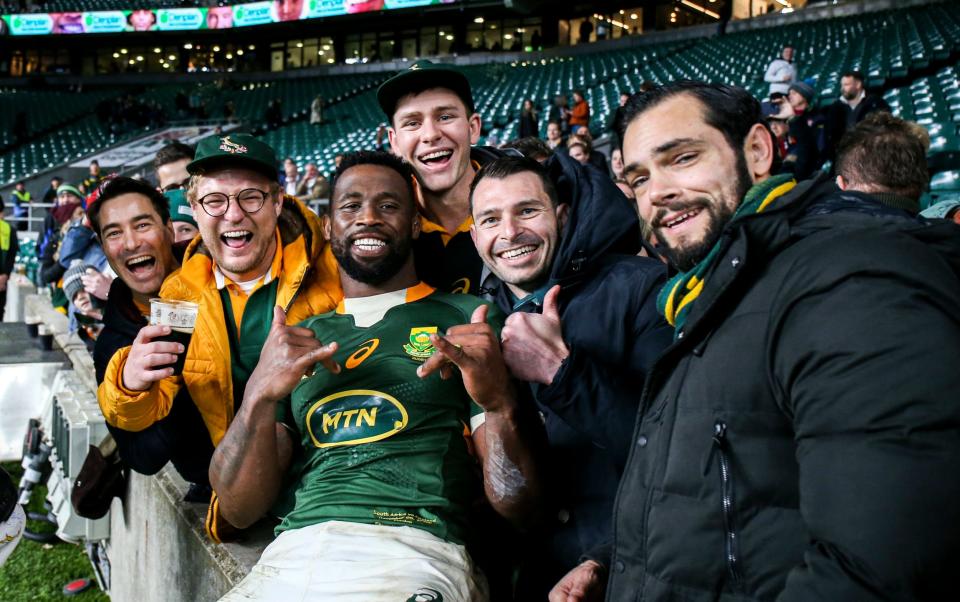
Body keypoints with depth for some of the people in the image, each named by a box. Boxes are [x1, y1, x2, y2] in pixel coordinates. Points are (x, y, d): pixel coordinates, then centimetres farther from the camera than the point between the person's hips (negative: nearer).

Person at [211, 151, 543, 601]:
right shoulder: (299, 341, 18)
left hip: (413, 550, -3)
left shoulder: (467, 322, 7)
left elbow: (515, 504, 3)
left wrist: (499, 402, -17)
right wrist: (260, 395, -6)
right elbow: (239, 509, 12)